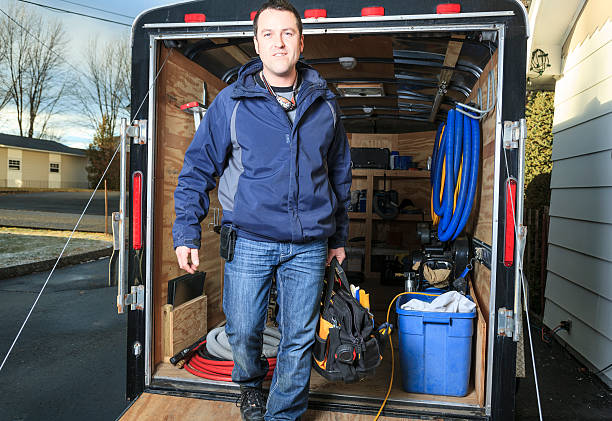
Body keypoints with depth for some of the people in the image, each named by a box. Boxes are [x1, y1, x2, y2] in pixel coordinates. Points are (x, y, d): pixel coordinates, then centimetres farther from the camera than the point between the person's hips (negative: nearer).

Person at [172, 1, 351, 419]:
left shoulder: (324, 103, 7)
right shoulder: (231, 102, -1)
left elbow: (340, 173, 15)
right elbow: (198, 168, 2)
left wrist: (339, 235, 16)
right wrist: (187, 233, -5)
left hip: (308, 244, 2)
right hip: (249, 239, -1)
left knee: (299, 339, 9)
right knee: (242, 331, 9)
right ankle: (251, 383, 43)